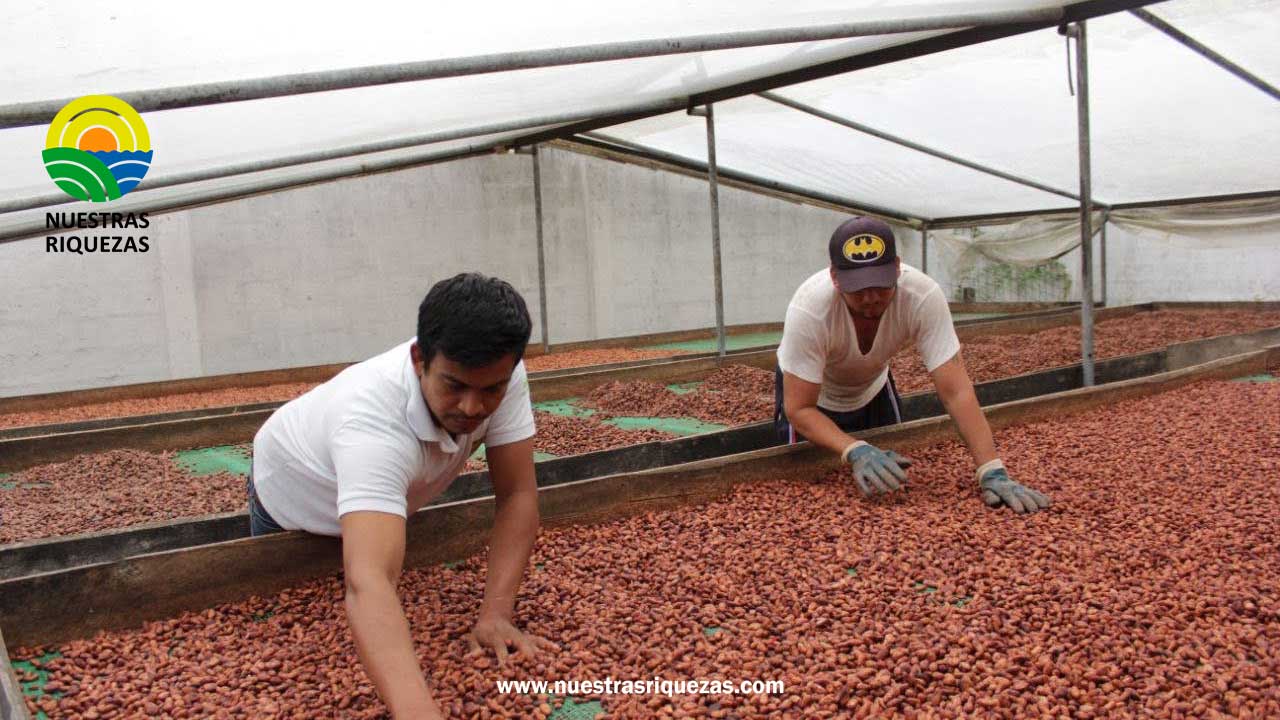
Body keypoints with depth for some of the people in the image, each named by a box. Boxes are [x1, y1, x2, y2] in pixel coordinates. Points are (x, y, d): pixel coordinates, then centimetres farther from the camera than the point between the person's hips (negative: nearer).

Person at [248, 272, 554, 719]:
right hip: (296, 501, -3)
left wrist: (495, 613, -40)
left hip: (390, 495, 4)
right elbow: (367, 583, -62)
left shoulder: (498, 374, -35)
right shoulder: (373, 418, -50)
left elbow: (517, 494, -29)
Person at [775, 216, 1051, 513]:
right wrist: (855, 451, -50)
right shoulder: (808, 310, -41)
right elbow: (799, 410, -34)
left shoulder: (923, 296, -35)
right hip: (811, 395, -2)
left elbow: (956, 392, -34)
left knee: (894, 479, 13)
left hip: (872, 387, 2)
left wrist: (993, 472, -44)